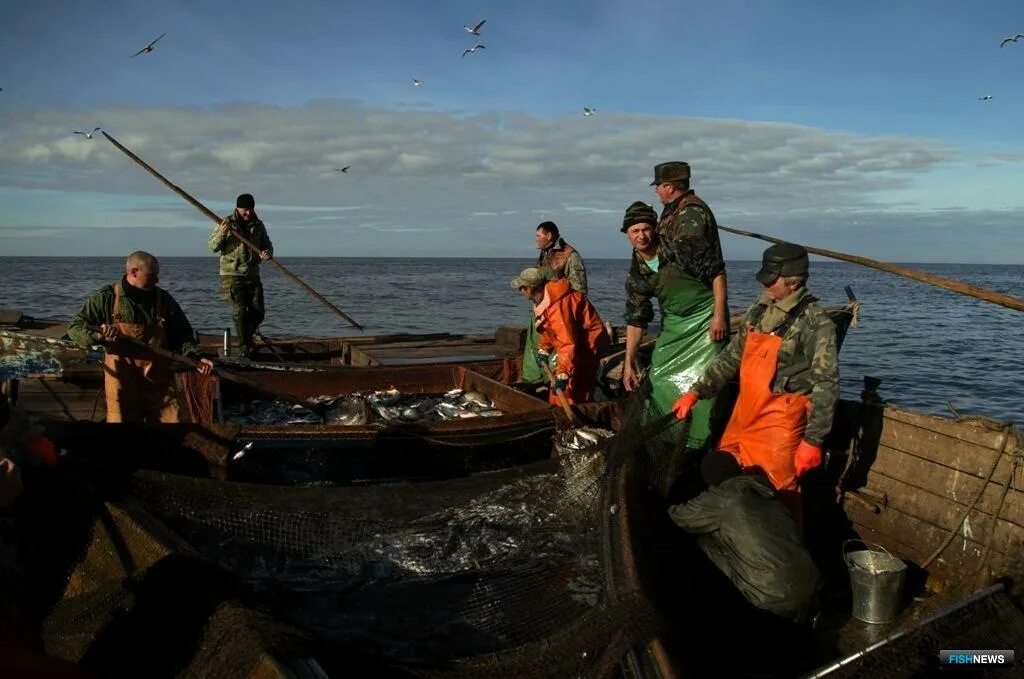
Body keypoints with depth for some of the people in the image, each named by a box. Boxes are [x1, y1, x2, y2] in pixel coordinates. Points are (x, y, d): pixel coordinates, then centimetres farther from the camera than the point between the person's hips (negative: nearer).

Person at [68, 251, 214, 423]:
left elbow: (182, 335, 10)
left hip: (159, 382, 2)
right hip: (121, 380, -2)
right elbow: (75, 327, 2)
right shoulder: (106, 298, 0)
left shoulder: (164, 299, 6)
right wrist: (98, 335, -19)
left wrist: (195, 358, -7)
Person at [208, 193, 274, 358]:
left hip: (252, 274, 5)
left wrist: (267, 253, -11)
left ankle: (246, 337, 28)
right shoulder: (227, 223, -3)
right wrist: (221, 234, -25)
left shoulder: (258, 225, 9)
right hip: (232, 274, -4)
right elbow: (212, 247, -5)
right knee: (239, 312, -9)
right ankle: (243, 347, -4)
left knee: (258, 312, 3)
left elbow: (267, 244, 14)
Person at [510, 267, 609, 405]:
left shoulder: (557, 305, -32)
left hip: (587, 346, -10)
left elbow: (568, 343, -35)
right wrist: (543, 350, 3)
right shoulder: (544, 298, 1)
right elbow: (548, 329, 15)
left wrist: (562, 374, -36)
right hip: (576, 343, 10)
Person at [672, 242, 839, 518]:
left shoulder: (815, 323, -13)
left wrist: (813, 440, -17)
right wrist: (695, 392, 8)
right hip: (742, 418, 7)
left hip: (779, 427, -7)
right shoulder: (758, 312, 8)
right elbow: (730, 357, 15)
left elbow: (826, 385, -14)